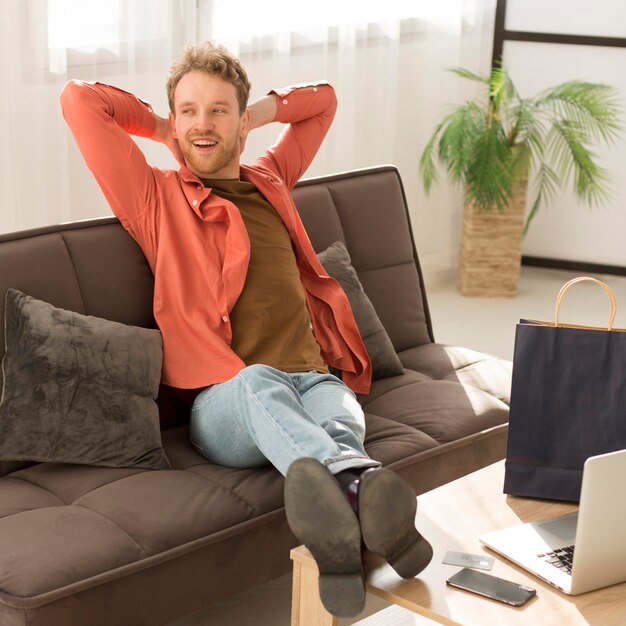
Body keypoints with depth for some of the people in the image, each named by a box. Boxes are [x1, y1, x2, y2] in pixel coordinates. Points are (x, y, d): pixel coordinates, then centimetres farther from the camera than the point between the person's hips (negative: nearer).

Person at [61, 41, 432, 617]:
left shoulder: (269, 181, 30)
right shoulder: (156, 197, 16)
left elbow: (322, 99, 46)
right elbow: (79, 99, 9)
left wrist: (256, 115, 32)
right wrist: (162, 127, 21)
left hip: (313, 378, 4)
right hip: (223, 401, -4)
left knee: (339, 413, -34)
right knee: (259, 380, -41)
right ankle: (354, 477, -70)